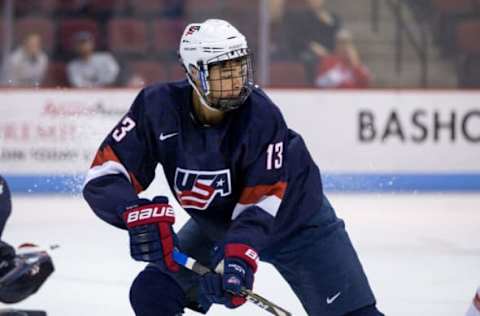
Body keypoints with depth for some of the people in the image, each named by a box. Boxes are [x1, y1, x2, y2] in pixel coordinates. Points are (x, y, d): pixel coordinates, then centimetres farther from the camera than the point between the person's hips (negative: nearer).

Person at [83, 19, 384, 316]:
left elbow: (261, 203, -29)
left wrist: (240, 253, -47)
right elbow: (104, 176, -27)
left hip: (294, 218, -3)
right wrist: (138, 214, -47)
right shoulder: (159, 107, -25)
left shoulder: (261, 115, -31)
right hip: (216, 223, 3)